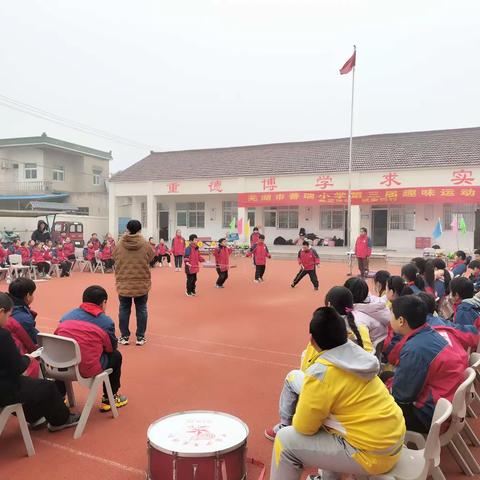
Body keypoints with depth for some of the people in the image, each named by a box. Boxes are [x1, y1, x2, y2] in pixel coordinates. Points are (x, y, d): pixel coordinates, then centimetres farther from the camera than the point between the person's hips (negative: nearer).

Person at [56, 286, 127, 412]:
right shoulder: (106, 321, -5)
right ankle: (109, 399, 29)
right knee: (116, 356, 22)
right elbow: (111, 348, 6)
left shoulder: (66, 316, 6)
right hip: (88, 370, -5)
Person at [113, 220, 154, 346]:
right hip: (142, 283, 0)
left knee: (124, 309, 12)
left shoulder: (119, 245, -7)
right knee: (141, 309, 10)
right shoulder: (145, 244, -9)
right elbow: (151, 258, 4)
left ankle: (124, 337, 18)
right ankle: (140, 337, 14)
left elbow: (115, 259, 7)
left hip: (123, 283, 1)